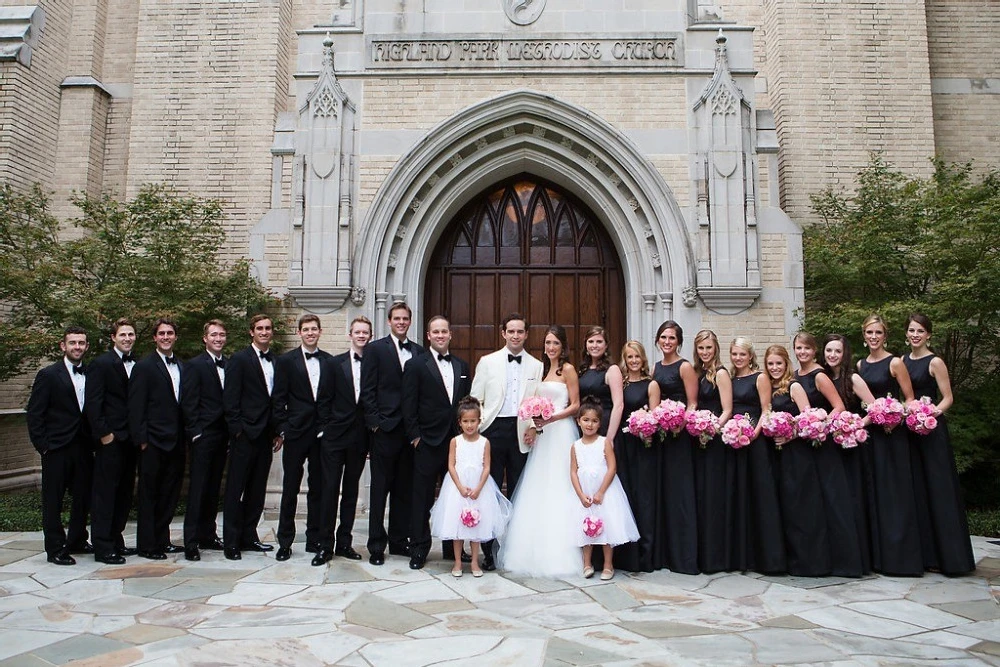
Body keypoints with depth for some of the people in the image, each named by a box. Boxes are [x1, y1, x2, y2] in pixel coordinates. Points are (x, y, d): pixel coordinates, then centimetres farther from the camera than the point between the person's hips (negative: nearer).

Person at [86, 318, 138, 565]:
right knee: (105, 492, -1)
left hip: (129, 439, 6)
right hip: (110, 439, -6)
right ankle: (102, 547, 5)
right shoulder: (101, 364, -6)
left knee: (124, 493, 12)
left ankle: (116, 541, 23)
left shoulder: (137, 365, 11)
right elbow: (93, 403, -11)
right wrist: (103, 433, -15)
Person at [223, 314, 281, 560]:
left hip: (266, 435, 6)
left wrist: (278, 432, 9)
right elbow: (230, 398, -7)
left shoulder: (276, 362, 12)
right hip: (245, 434, -5)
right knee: (235, 488, 0)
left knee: (257, 489, 11)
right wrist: (237, 429, -12)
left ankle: (248, 536, 21)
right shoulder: (240, 359, -3)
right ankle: (231, 542, 6)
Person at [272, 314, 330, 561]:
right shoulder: (286, 361, 2)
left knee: (318, 488, 8)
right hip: (295, 433, -2)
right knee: (290, 488, 3)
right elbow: (278, 399, 0)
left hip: (322, 433, 2)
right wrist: (282, 429, -6)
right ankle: (285, 542, 12)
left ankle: (314, 539, 18)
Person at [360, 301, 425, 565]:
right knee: (380, 489, 3)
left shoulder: (419, 352, 10)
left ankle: (398, 540, 22)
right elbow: (367, 390, -3)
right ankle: (376, 545, 11)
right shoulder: (375, 349, 1)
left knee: (404, 489, 11)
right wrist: (375, 422, -9)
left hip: (410, 430, 4)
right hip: (385, 429, -3)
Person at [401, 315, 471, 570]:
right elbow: (409, 406, -5)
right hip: (428, 442, -4)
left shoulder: (462, 367, 12)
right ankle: (419, 548, 15)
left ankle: (453, 545, 23)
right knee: (422, 498, 4)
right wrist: (415, 436, -9)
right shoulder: (416, 366, -3)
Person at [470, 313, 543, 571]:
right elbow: (475, 399, 5)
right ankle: (487, 550, 7)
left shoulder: (536, 366, 10)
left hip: (522, 433, 1)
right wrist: (478, 427, -6)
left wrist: (534, 426, -5)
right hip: (494, 430, -1)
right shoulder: (487, 362, 7)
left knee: (518, 492, 5)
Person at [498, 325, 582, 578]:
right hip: (543, 434, 7)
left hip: (561, 433, -7)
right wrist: (536, 424, 4)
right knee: (539, 491, 6)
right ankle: (538, 551, 14)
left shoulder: (568, 369, -4)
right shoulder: (543, 369, 16)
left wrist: (551, 418, -17)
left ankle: (559, 553, 1)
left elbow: (575, 405, -6)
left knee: (558, 489, -6)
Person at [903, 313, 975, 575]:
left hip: (931, 430, -6)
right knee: (916, 489, 9)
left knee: (938, 489, -4)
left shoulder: (935, 362, -7)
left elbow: (947, 398, -9)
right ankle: (923, 552, 19)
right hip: (908, 429, 6)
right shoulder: (902, 361, 11)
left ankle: (949, 556, 5)